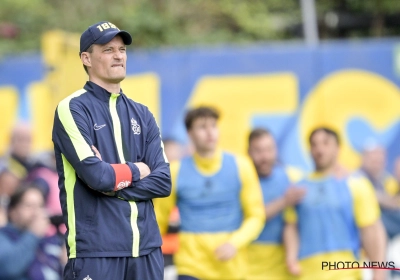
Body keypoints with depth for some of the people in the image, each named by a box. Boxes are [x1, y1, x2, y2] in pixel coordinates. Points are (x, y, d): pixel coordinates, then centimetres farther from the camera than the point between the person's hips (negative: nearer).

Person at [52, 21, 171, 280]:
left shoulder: (142, 114, 15)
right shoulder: (73, 109, -3)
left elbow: (163, 182, 5)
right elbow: (96, 176, -16)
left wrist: (114, 181, -9)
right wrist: (137, 170, 2)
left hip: (146, 247, 5)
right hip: (95, 249, -5)